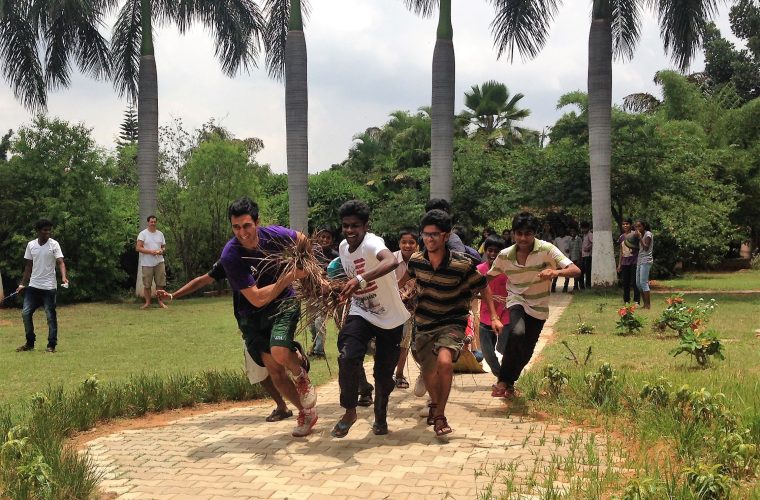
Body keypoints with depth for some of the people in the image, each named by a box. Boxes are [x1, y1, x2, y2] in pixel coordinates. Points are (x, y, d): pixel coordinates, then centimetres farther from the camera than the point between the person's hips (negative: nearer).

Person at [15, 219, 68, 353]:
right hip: (33, 286, 4)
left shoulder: (54, 244, -6)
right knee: (26, 313, 2)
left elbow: (60, 262, -16)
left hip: (49, 287, -4)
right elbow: (29, 266, 13)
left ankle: (51, 345, 7)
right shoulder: (31, 245, 6)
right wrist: (22, 284, 10)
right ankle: (30, 343, 16)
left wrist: (63, 277, -33)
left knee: (51, 316, -1)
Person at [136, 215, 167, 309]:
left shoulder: (160, 234, 13)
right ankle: (147, 302, 11)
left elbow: (164, 247, 19)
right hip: (147, 263, -3)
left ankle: (160, 301, 10)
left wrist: (162, 250, -5)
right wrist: (150, 251, -19)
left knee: (160, 283, 1)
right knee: (147, 284, 1)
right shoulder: (143, 234, -2)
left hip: (159, 262, 3)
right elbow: (138, 248, -9)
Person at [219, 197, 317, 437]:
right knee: (274, 370, 3)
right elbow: (257, 299, -25)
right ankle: (306, 413, 25)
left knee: (279, 353, -27)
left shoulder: (274, 235, -16)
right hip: (252, 316, 0)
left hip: (283, 303, 0)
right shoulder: (230, 256, -24)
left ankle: (301, 375, 8)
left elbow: (300, 237, 11)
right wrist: (290, 277, -30)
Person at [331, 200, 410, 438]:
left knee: (384, 374, 6)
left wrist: (360, 279, -59)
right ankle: (349, 411, -3)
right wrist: (345, 291, 6)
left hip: (391, 318, -4)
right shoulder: (343, 247, -1)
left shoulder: (371, 243, -24)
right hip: (360, 314, 4)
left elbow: (392, 261, -49)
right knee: (347, 357, -23)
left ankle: (380, 417, 35)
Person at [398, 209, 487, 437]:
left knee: (444, 361, -31)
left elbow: (483, 289, -6)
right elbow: (406, 277, 16)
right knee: (428, 373, 13)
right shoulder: (417, 260, -8)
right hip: (425, 324, 4)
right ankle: (435, 403, 48)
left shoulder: (463, 264, -19)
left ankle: (439, 415, -13)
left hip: (452, 322, -4)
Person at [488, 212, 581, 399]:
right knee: (517, 333, -31)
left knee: (526, 352, 8)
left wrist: (556, 272, -45)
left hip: (538, 307, 1)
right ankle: (503, 380, -14)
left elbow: (576, 270, -26)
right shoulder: (505, 255, -9)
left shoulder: (546, 249, -18)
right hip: (517, 301, 0)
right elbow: (489, 277, 7)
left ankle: (510, 382, 39)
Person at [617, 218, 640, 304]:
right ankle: (626, 300, 13)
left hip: (634, 261, -5)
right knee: (625, 283, 7)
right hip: (624, 262, 5)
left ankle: (637, 300, -1)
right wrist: (619, 264, 16)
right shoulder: (621, 237, 13)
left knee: (634, 282, -6)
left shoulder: (634, 234, -4)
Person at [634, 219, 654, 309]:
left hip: (646, 261, -9)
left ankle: (648, 304, -12)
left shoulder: (648, 234, -5)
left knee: (643, 282, -13)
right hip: (640, 261, 9)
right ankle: (645, 304, 12)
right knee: (638, 283, 7)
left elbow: (646, 248, -16)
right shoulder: (641, 235, 19)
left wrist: (640, 237, -15)